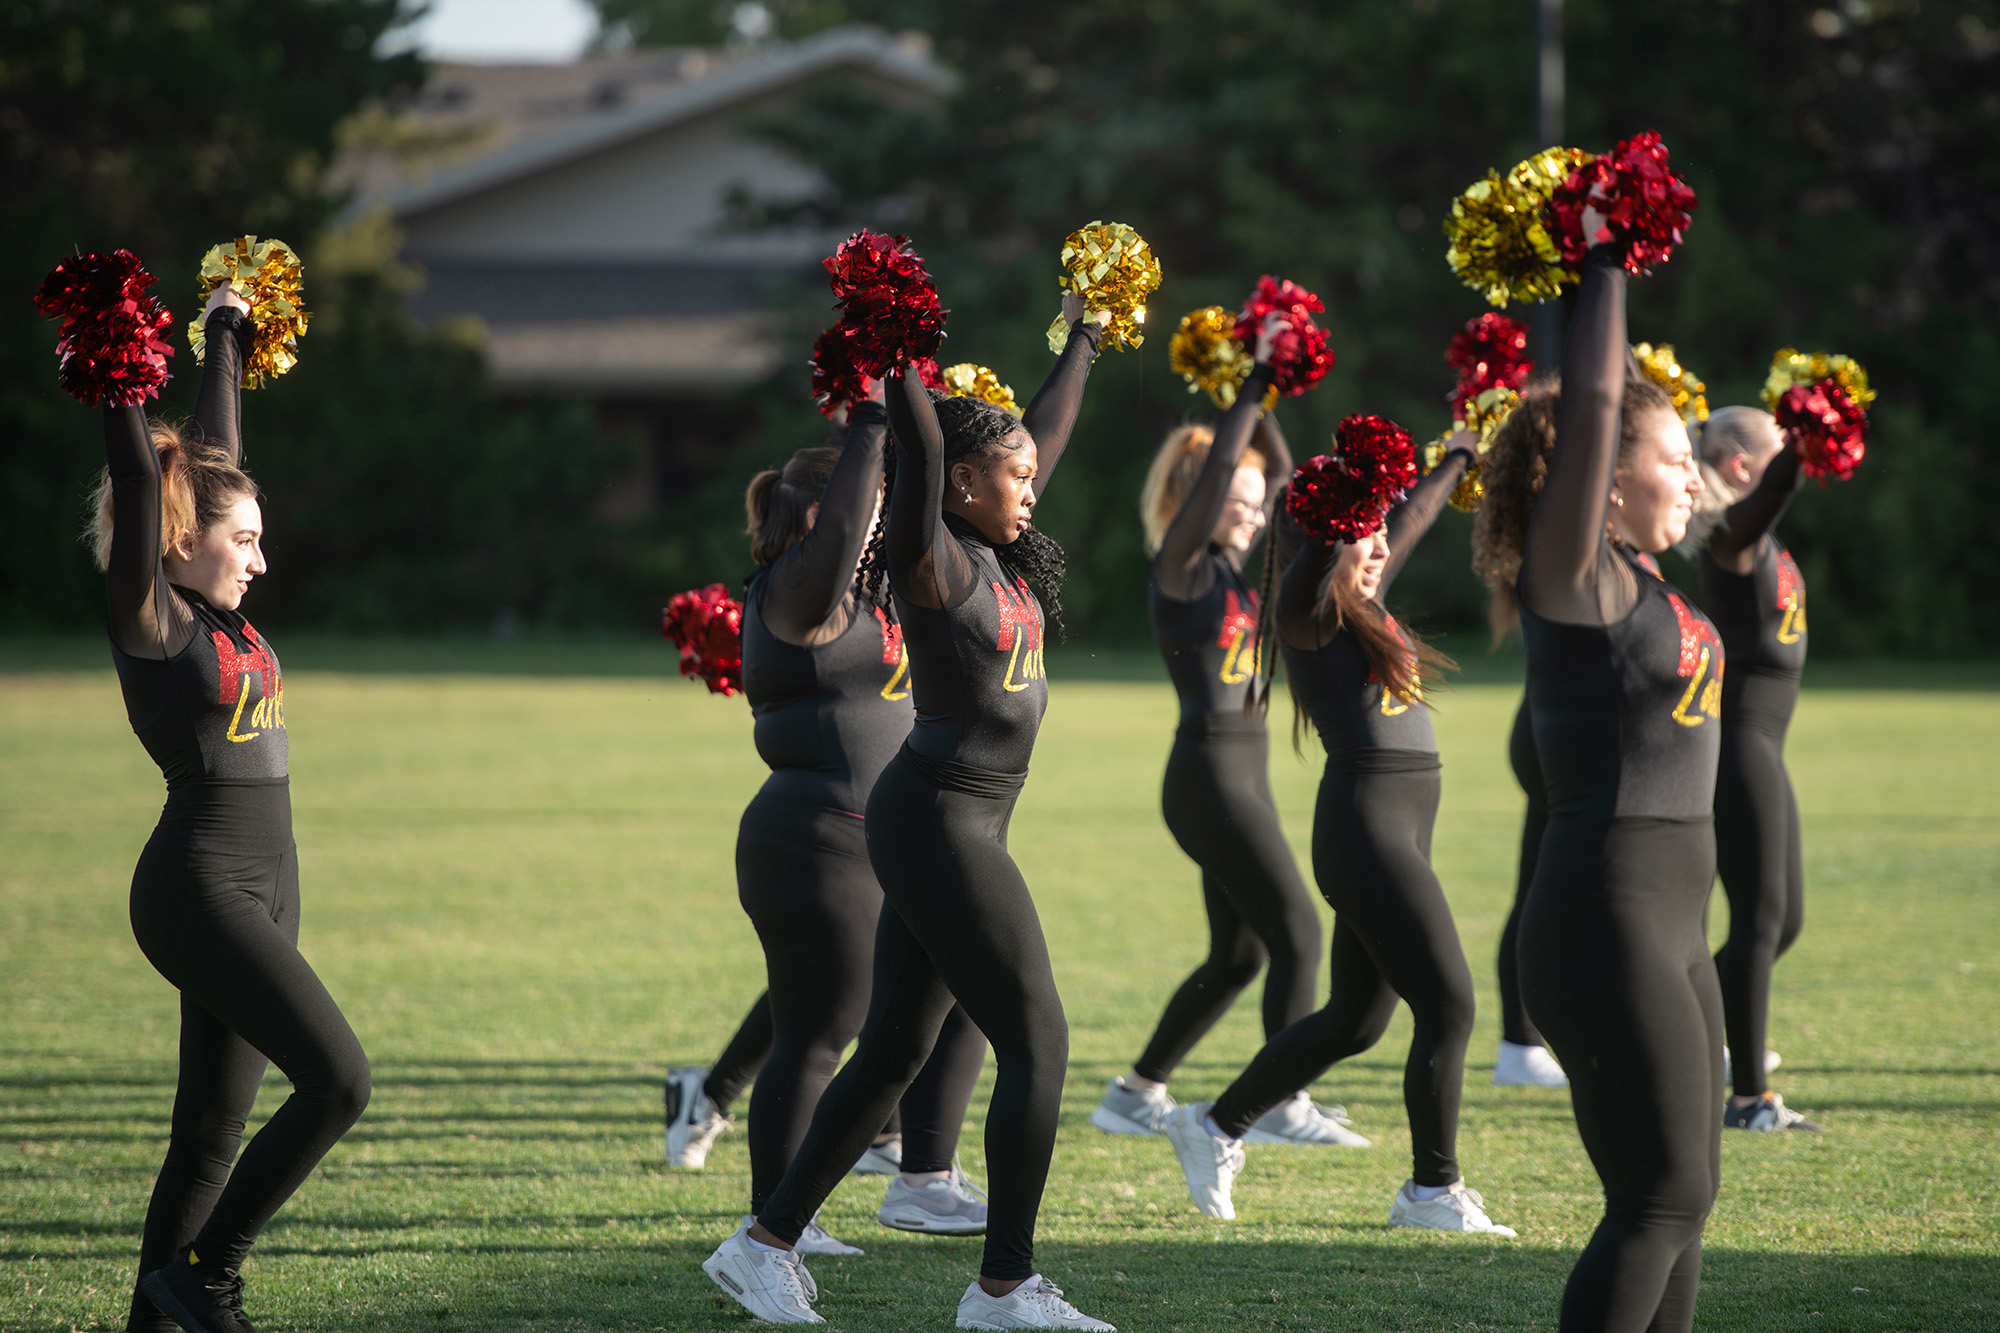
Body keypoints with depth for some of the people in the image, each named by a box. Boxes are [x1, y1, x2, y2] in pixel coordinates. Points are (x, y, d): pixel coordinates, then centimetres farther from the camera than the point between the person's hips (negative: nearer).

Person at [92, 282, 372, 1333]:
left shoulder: (218, 615, 12)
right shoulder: (151, 621, -9)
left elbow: (216, 454, 22)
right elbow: (139, 480, -21)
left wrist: (226, 346, 31)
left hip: (261, 887, 9)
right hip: (200, 883, -9)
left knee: (212, 1131, 7)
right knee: (337, 1080, -16)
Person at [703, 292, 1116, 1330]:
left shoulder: (998, 557, 12)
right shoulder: (935, 561, -13)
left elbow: (1047, 431, 24)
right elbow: (921, 444, -28)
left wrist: (1083, 342, 32)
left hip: (955, 826, 10)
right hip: (937, 823, -10)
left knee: (894, 1051, 12)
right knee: (1035, 1041, -7)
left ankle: (767, 1243, 17)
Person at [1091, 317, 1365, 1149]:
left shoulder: (1227, 567, 13)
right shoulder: (1179, 568, -9)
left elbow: (1279, 472, 19)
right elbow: (1215, 469, -21)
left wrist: (1261, 397, 8)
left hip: (1241, 773, 9)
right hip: (1209, 773, -9)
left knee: (1237, 954, 12)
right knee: (1296, 933, -9)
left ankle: (1136, 1095, 18)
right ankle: (1282, 1106, -5)